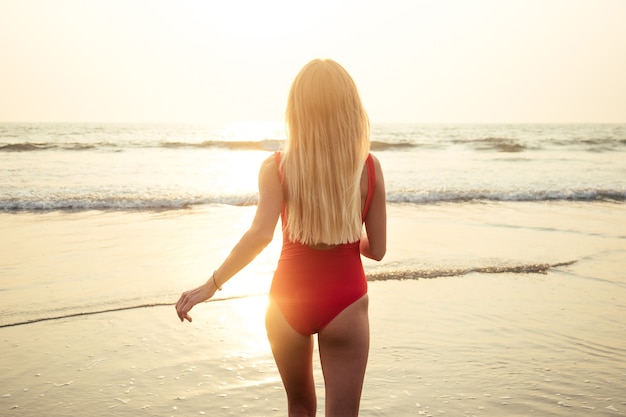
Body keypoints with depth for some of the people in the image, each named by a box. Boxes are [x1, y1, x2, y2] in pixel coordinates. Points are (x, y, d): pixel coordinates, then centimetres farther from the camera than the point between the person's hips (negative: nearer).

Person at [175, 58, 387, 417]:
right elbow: (377, 250, -4)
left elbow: (261, 233, -22)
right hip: (345, 304, -1)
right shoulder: (370, 167, -6)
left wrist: (211, 285, -15)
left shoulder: (277, 167, -8)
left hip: (289, 300, 1)